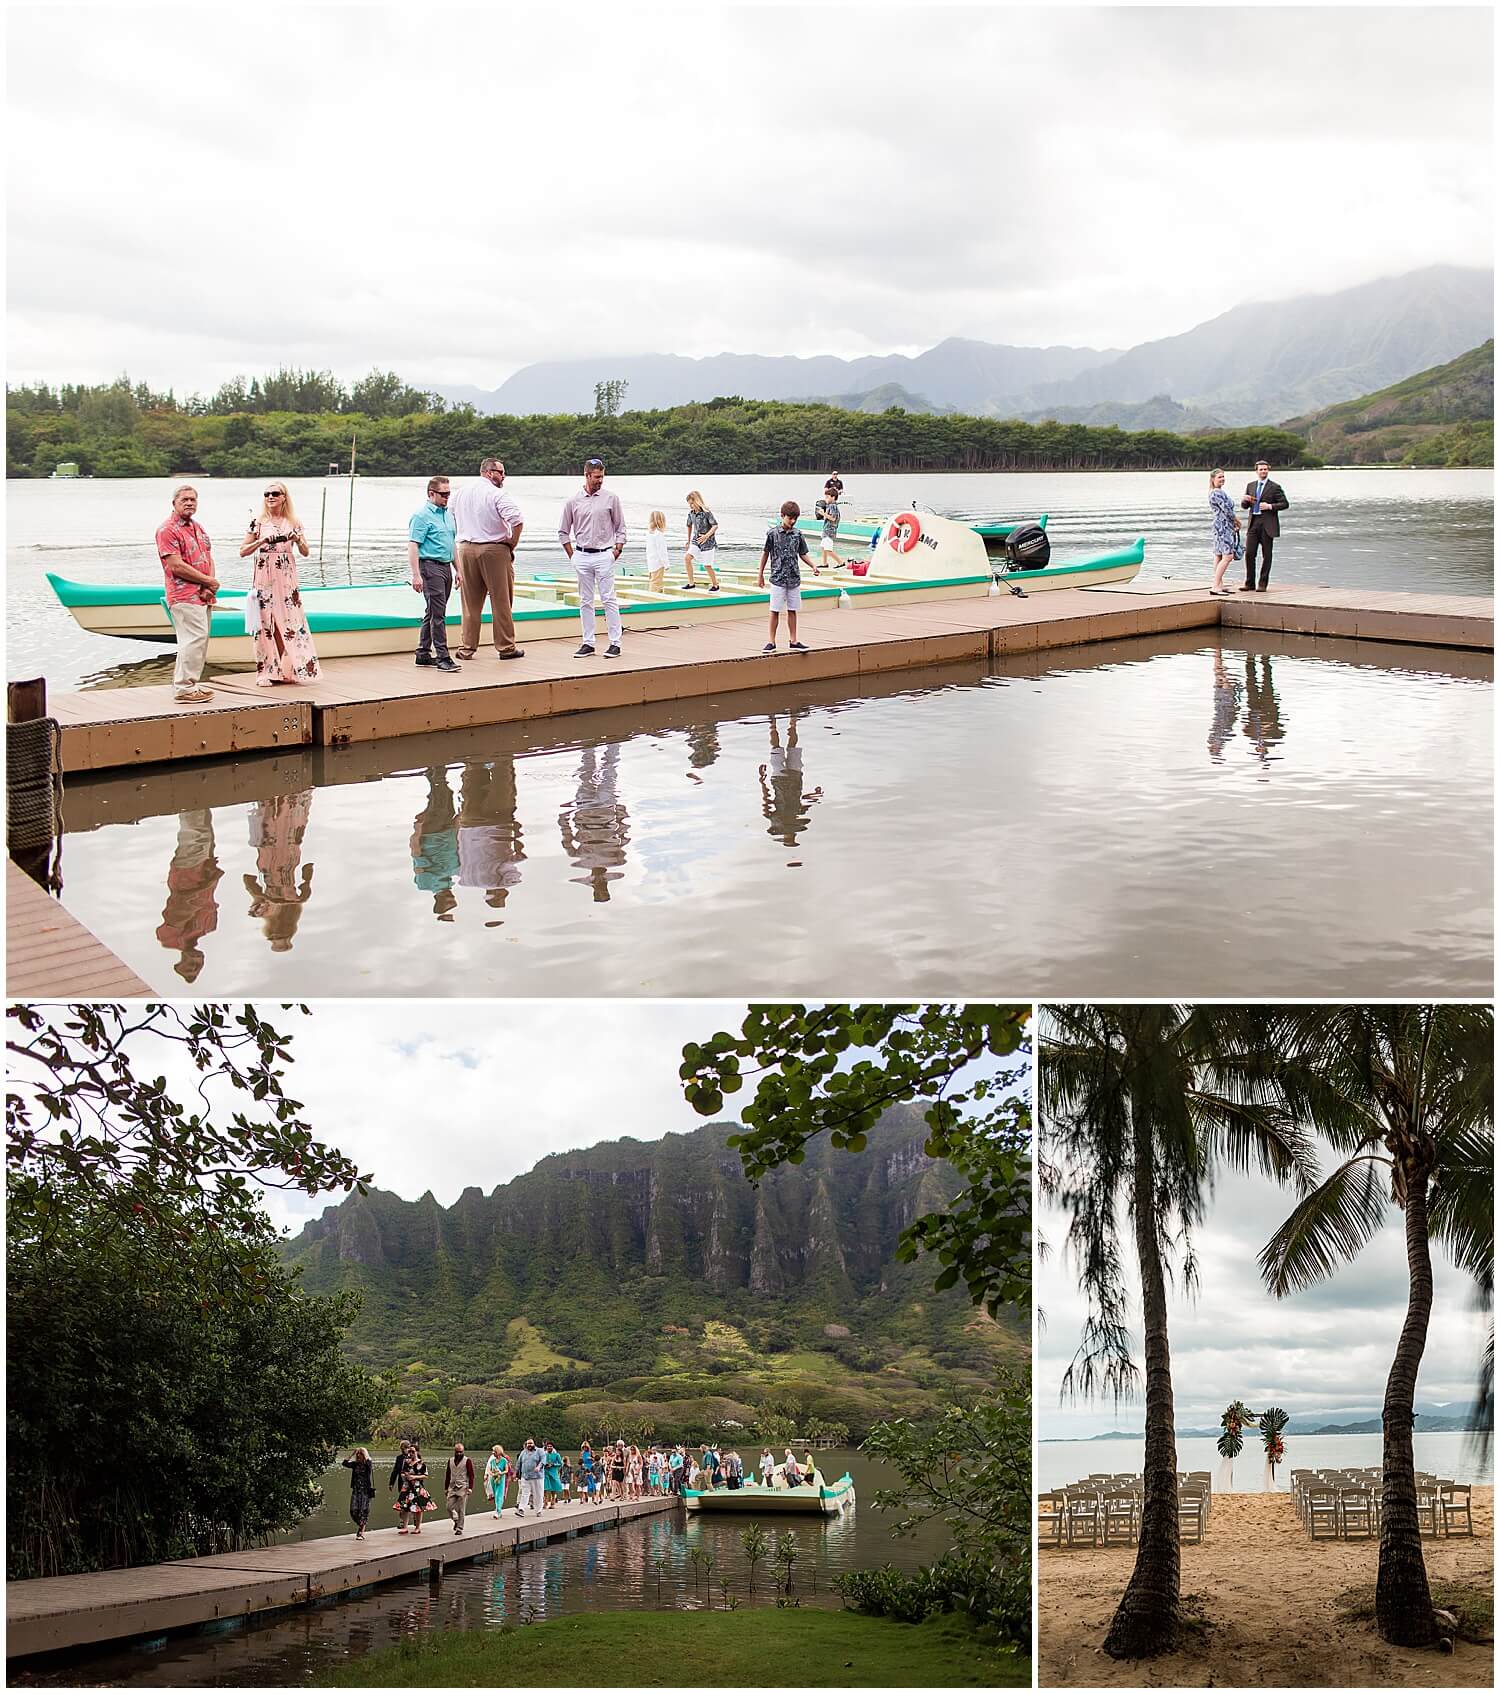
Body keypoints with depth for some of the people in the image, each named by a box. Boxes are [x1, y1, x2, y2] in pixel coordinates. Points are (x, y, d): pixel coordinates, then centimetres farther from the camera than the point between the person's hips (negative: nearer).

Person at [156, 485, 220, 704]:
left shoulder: (198, 528, 19)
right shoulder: (167, 530, -9)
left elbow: (209, 558, 17)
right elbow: (177, 566, -16)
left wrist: (209, 587, -2)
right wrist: (208, 580, -10)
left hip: (204, 596, 9)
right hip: (185, 596, -9)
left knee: (200, 640, 12)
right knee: (195, 639, -14)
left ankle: (190, 684, 21)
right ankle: (184, 688, -11)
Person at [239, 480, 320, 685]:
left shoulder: (293, 523, 7)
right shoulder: (258, 523, 2)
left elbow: (305, 553, 8)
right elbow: (242, 551, 0)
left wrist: (298, 540, -12)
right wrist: (262, 541, -14)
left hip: (286, 579, 2)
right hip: (264, 579, -2)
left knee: (289, 621, 0)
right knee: (266, 624, -2)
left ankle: (288, 670, 8)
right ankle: (267, 673, 2)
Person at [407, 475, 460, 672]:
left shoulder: (448, 514, 16)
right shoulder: (421, 516, -10)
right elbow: (413, 546, -14)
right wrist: (416, 575, -21)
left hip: (445, 567, 9)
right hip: (430, 566, -9)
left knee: (433, 613, 12)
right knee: (438, 613, -11)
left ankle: (423, 654, 18)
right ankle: (442, 657, -11)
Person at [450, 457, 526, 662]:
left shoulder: (461, 492, 11)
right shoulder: (497, 494, -11)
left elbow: (452, 521, 19)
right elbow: (517, 521, -21)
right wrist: (512, 545, -7)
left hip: (466, 549, 6)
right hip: (494, 549, -6)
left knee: (470, 603, 10)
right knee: (501, 602, 3)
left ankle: (466, 648, 11)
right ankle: (505, 647, 8)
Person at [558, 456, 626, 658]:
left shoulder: (611, 499, 3)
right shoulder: (573, 502, 5)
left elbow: (620, 528, 8)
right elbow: (563, 532, 13)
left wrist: (617, 551, -2)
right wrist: (572, 555, 6)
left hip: (604, 556, -2)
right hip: (582, 556, 2)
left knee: (609, 599, -4)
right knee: (585, 601, 6)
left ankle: (615, 643, -1)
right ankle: (588, 643, 11)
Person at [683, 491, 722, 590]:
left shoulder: (706, 513, -17)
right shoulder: (691, 513, 2)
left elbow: (715, 526, -19)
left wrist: (706, 536, -31)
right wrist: (688, 540, 25)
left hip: (708, 542, -6)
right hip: (696, 541, 6)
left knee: (707, 565, -1)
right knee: (686, 557, -12)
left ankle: (715, 585, 19)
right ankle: (691, 583, -5)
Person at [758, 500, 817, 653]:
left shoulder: (798, 535, 3)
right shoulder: (772, 534, -6)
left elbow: (802, 554, 12)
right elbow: (765, 554, 2)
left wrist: (813, 566, -4)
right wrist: (760, 576, 6)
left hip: (794, 579, 3)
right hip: (778, 579, -3)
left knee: (792, 611, 9)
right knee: (775, 611, 0)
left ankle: (793, 641, 15)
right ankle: (772, 642, 7)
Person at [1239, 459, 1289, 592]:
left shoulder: (1275, 487, 0)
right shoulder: (1250, 485, 14)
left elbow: (1285, 504, -2)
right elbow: (1244, 506, 17)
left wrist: (1270, 506, -16)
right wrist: (1245, 500, -6)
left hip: (1267, 524, -4)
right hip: (1253, 523, 4)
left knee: (1266, 555, 1)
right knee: (1249, 553, -1)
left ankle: (1263, 584, 6)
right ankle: (1249, 583, 8)